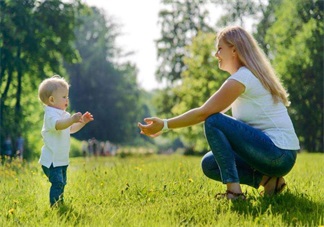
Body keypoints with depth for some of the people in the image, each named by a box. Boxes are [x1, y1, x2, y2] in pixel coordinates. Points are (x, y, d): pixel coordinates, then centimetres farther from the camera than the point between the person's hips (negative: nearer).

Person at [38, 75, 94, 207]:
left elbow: (71, 129, 26)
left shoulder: (64, 115, 14)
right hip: (51, 160, -10)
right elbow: (57, 125, -39)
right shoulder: (51, 114, -18)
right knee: (57, 183, -16)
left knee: (62, 183, 17)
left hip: (61, 159, 10)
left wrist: (82, 122, 12)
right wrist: (72, 119, -52)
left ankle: (60, 205, 27)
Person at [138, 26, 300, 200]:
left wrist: (164, 125, -8)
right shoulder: (253, 75, 18)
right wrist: (165, 126, 16)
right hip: (279, 156, 10)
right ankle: (267, 179, 2)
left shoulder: (242, 78, -13)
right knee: (209, 164, 10)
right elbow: (207, 111, 20)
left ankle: (234, 191, -20)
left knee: (213, 122, -16)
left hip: (278, 155, -10)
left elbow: (204, 113, -14)